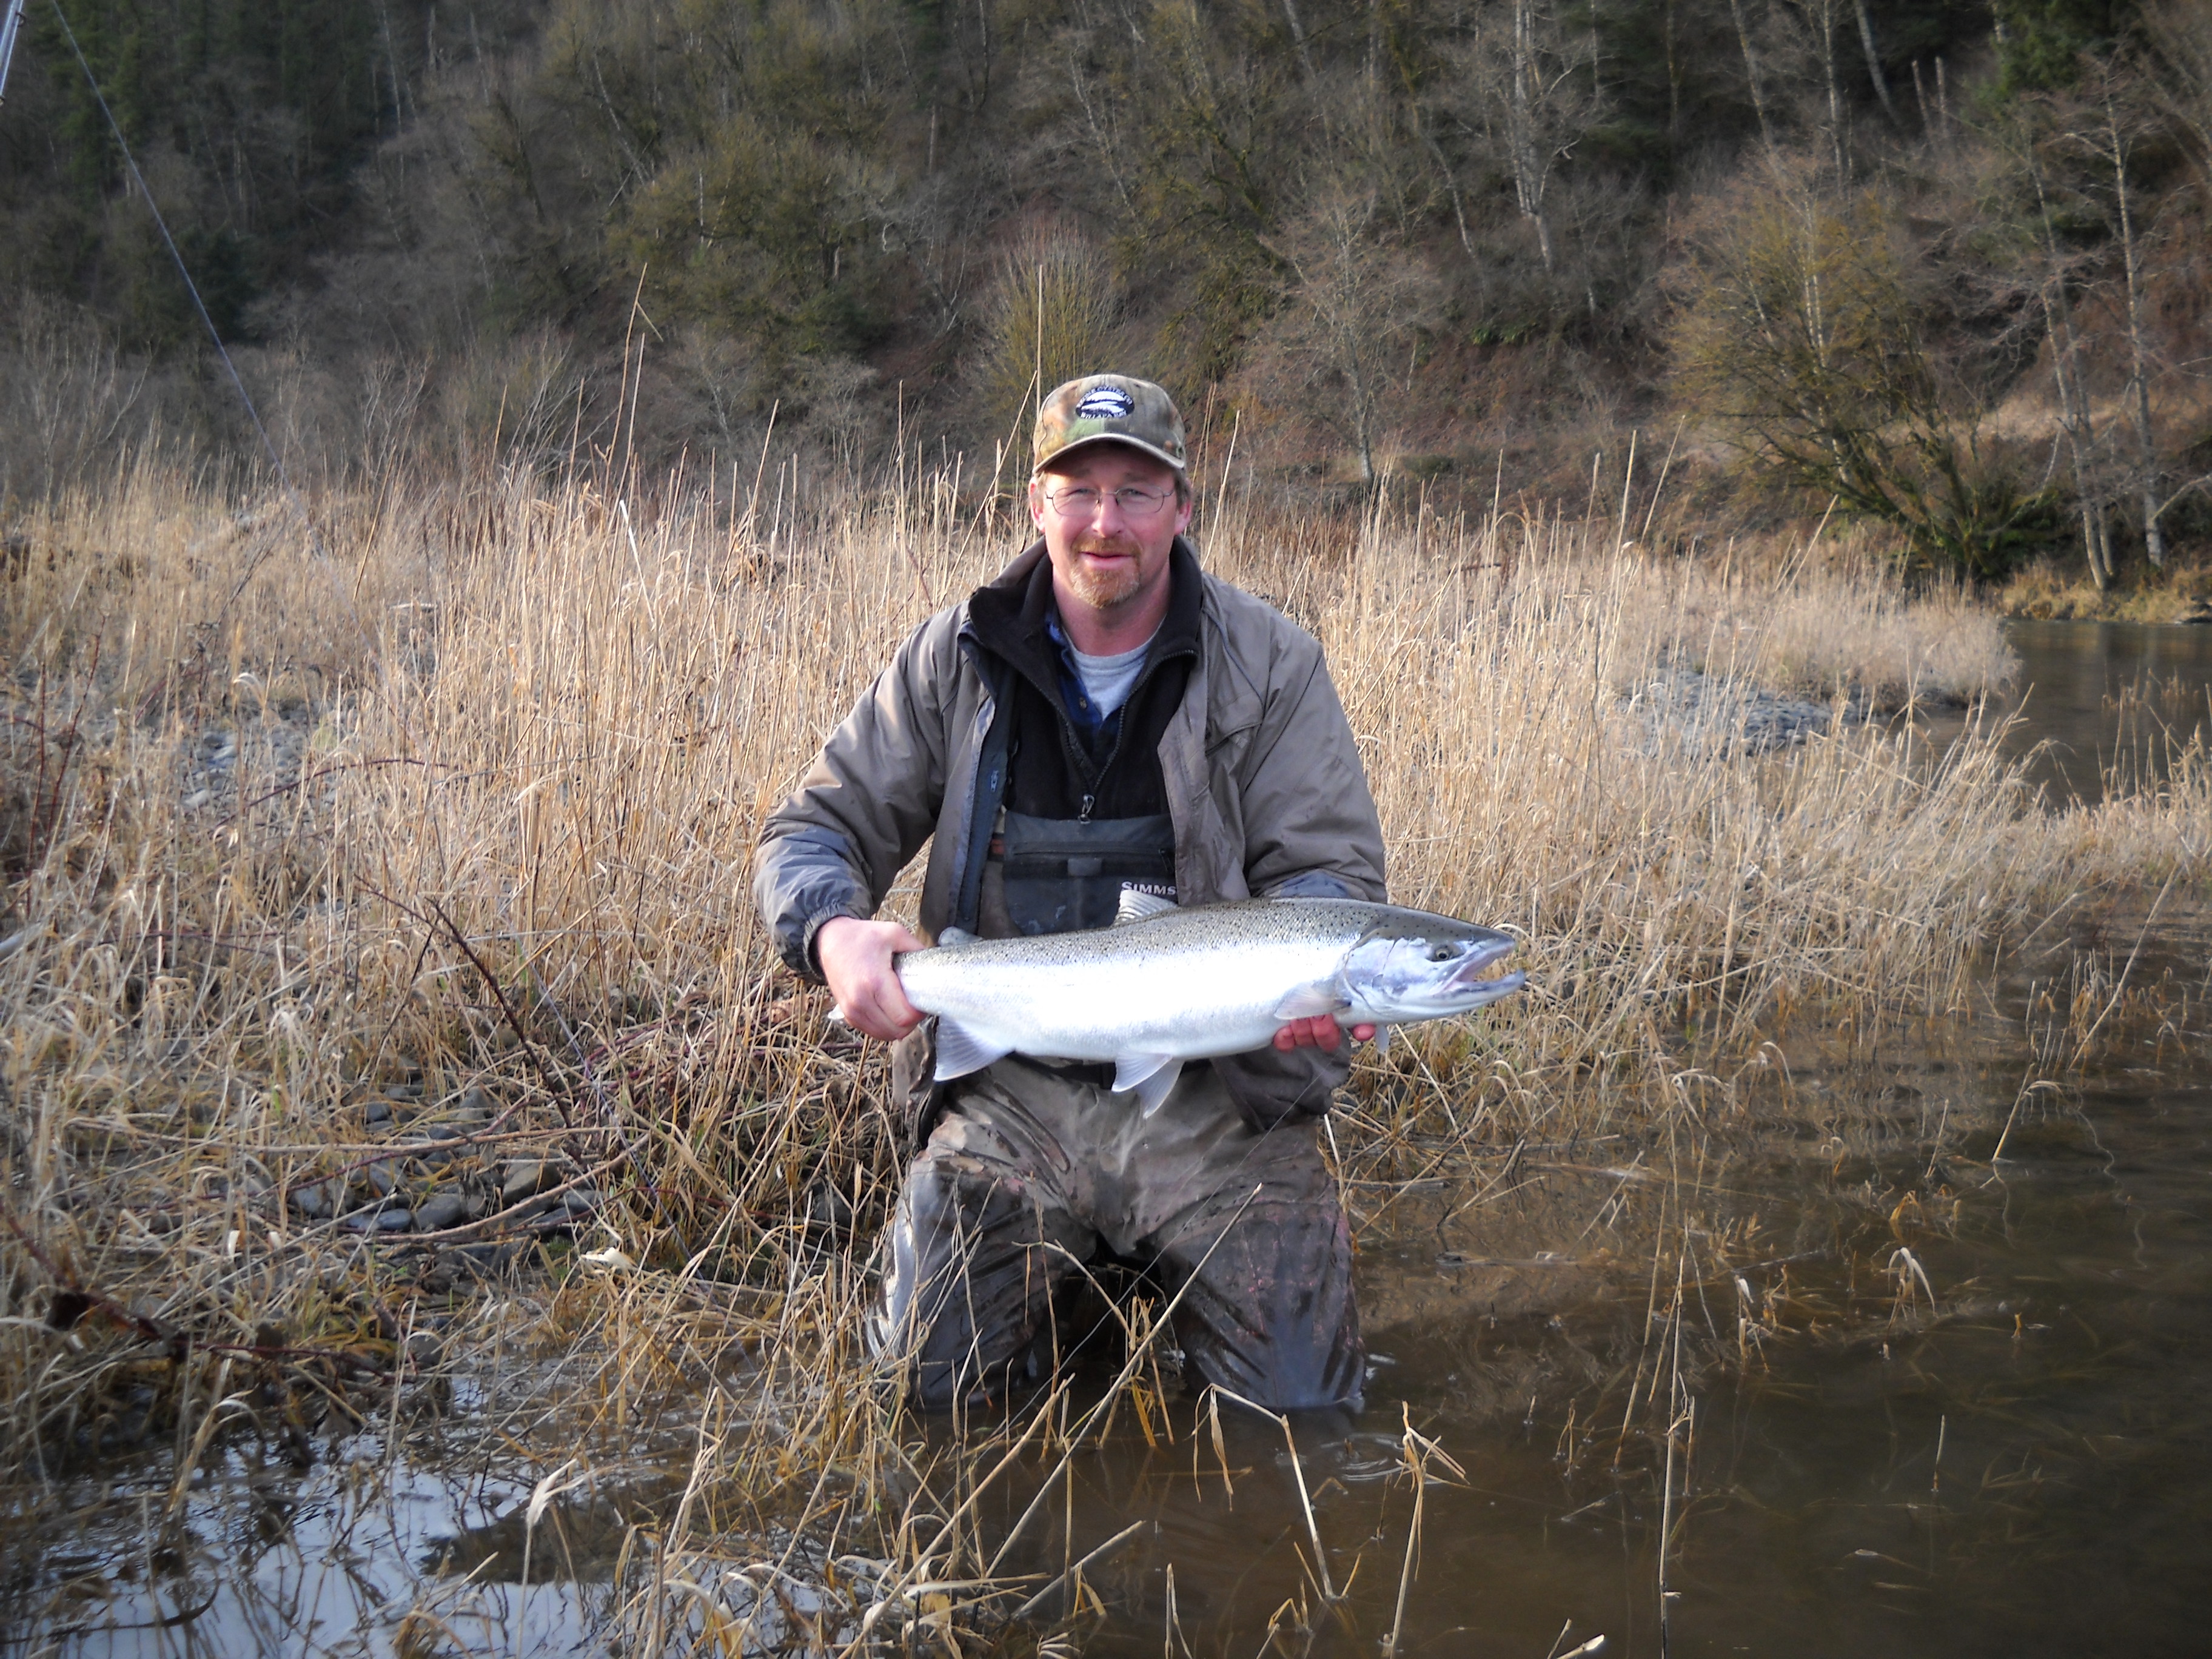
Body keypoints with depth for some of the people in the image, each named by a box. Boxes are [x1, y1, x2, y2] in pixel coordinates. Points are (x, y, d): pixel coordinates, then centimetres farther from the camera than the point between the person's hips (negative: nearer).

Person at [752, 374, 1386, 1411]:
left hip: (1215, 1092, -1)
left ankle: (1159, 1252, 22)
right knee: (934, 1380, -11)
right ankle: (1069, 1255, 22)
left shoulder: (1269, 664, -1)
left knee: (1302, 1398, -10)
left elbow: (1331, 868, -2)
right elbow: (815, 831, 4)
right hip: (1012, 1082, 1)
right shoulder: (954, 660, 3)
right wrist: (832, 932, -20)